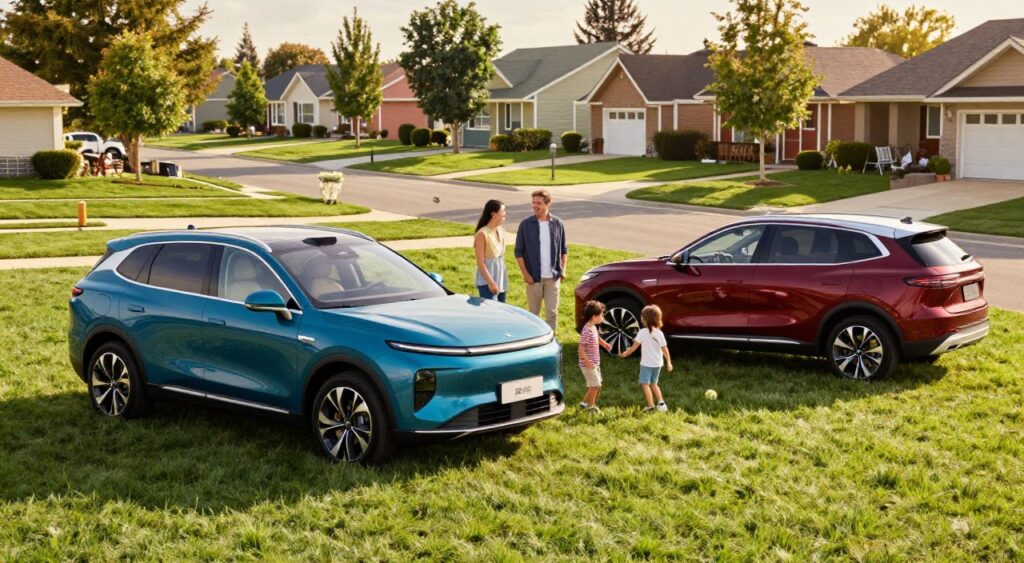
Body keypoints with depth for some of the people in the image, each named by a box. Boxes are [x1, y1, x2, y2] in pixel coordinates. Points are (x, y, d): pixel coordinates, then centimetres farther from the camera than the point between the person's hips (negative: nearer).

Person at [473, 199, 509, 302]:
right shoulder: (482, 234, -15)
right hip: (487, 282, -8)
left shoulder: (501, 231, 8)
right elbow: (480, 263, -16)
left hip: (501, 280, 8)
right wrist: (490, 282, -19)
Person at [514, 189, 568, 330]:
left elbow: (564, 250, 11)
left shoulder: (557, 224, 1)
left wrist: (563, 270, 0)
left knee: (552, 312, -1)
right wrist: (525, 274, -8)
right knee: (534, 312, 8)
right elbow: (519, 252, -1)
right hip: (534, 277, -1)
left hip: (552, 277, 1)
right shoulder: (526, 224, -3)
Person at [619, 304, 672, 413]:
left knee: (645, 384, 3)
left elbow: (634, 346, -9)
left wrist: (625, 354, 5)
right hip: (658, 363, 5)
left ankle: (650, 406, -5)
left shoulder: (643, 332, -14)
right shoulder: (659, 333, -2)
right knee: (653, 383, 21)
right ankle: (661, 403, 12)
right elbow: (665, 349, 1)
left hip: (646, 363, -5)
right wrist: (669, 363, 11)